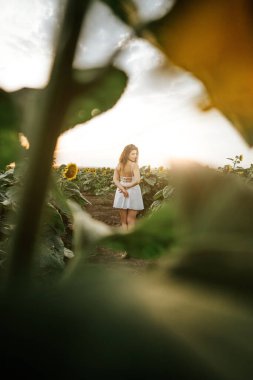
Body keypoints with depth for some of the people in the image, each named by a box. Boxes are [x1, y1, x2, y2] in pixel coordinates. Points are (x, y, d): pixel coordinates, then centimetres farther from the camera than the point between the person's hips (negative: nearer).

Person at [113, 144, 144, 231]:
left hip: (121, 194, 4)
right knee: (131, 220, 5)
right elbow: (137, 180, -23)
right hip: (133, 192, -4)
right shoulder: (134, 165, -12)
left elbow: (115, 180, -7)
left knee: (123, 220, 12)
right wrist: (125, 187, -14)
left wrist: (122, 188, -17)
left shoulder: (119, 165, 2)